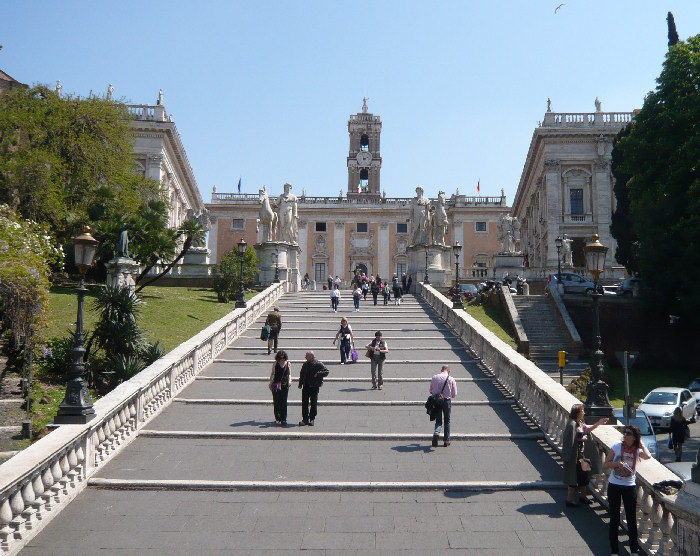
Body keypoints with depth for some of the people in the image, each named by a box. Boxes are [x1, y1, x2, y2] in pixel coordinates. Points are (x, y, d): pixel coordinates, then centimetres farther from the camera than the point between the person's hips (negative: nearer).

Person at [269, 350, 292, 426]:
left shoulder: (288, 364, 6)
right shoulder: (275, 363, 4)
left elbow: (289, 374, 11)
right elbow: (272, 373, 10)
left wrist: (290, 381, -7)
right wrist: (270, 383, 4)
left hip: (285, 385, 0)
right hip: (276, 385, 0)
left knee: (284, 403, -4)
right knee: (276, 402, 4)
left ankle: (283, 420, -2)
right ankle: (277, 418, 16)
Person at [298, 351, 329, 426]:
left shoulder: (319, 364, -6)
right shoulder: (305, 364, 9)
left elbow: (326, 372, -6)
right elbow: (302, 374, 19)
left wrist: (318, 374, -17)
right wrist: (300, 384, 12)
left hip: (314, 387, -4)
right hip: (306, 386, 4)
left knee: (313, 403, 1)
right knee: (304, 403, 2)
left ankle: (312, 419, 12)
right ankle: (305, 419, 9)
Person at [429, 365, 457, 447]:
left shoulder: (434, 378, 0)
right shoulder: (451, 379, -5)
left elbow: (431, 391, 8)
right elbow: (454, 395, 0)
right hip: (447, 401, -1)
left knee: (438, 421, 10)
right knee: (447, 421, 14)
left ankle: (436, 433, -21)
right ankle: (446, 441, 16)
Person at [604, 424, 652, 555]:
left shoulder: (637, 450, -2)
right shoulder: (616, 447, -4)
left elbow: (648, 456, -25)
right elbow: (606, 465, -1)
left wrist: (641, 443, -10)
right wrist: (617, 463, -20)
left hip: (630, 486, 0)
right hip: (614, 485, 0)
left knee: (631, 518, 6)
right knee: (614, 518, 8)